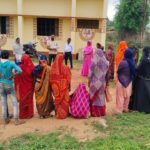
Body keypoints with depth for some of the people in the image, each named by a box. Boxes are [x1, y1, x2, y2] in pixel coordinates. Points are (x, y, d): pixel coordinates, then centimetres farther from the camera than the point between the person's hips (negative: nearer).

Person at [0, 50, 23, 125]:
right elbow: (20, 71, -23)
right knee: (15, 102, 5)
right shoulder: (11, 63, -11)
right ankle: (16, 120, 4)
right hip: (9, 85, -3)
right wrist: (12, 76, -11)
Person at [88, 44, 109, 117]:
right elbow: (107, 72, 4)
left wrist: (89, 81, 1)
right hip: (102, 82, 4)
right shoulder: (105, 62, -2)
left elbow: (90, 73, -9)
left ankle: (94, 112, 10)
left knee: (94, 96, 5)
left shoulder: (93, 62, -14)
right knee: (101, 95, 14)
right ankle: (101, 111, 21)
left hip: (94, 81, -4)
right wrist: (105, 81, 14)